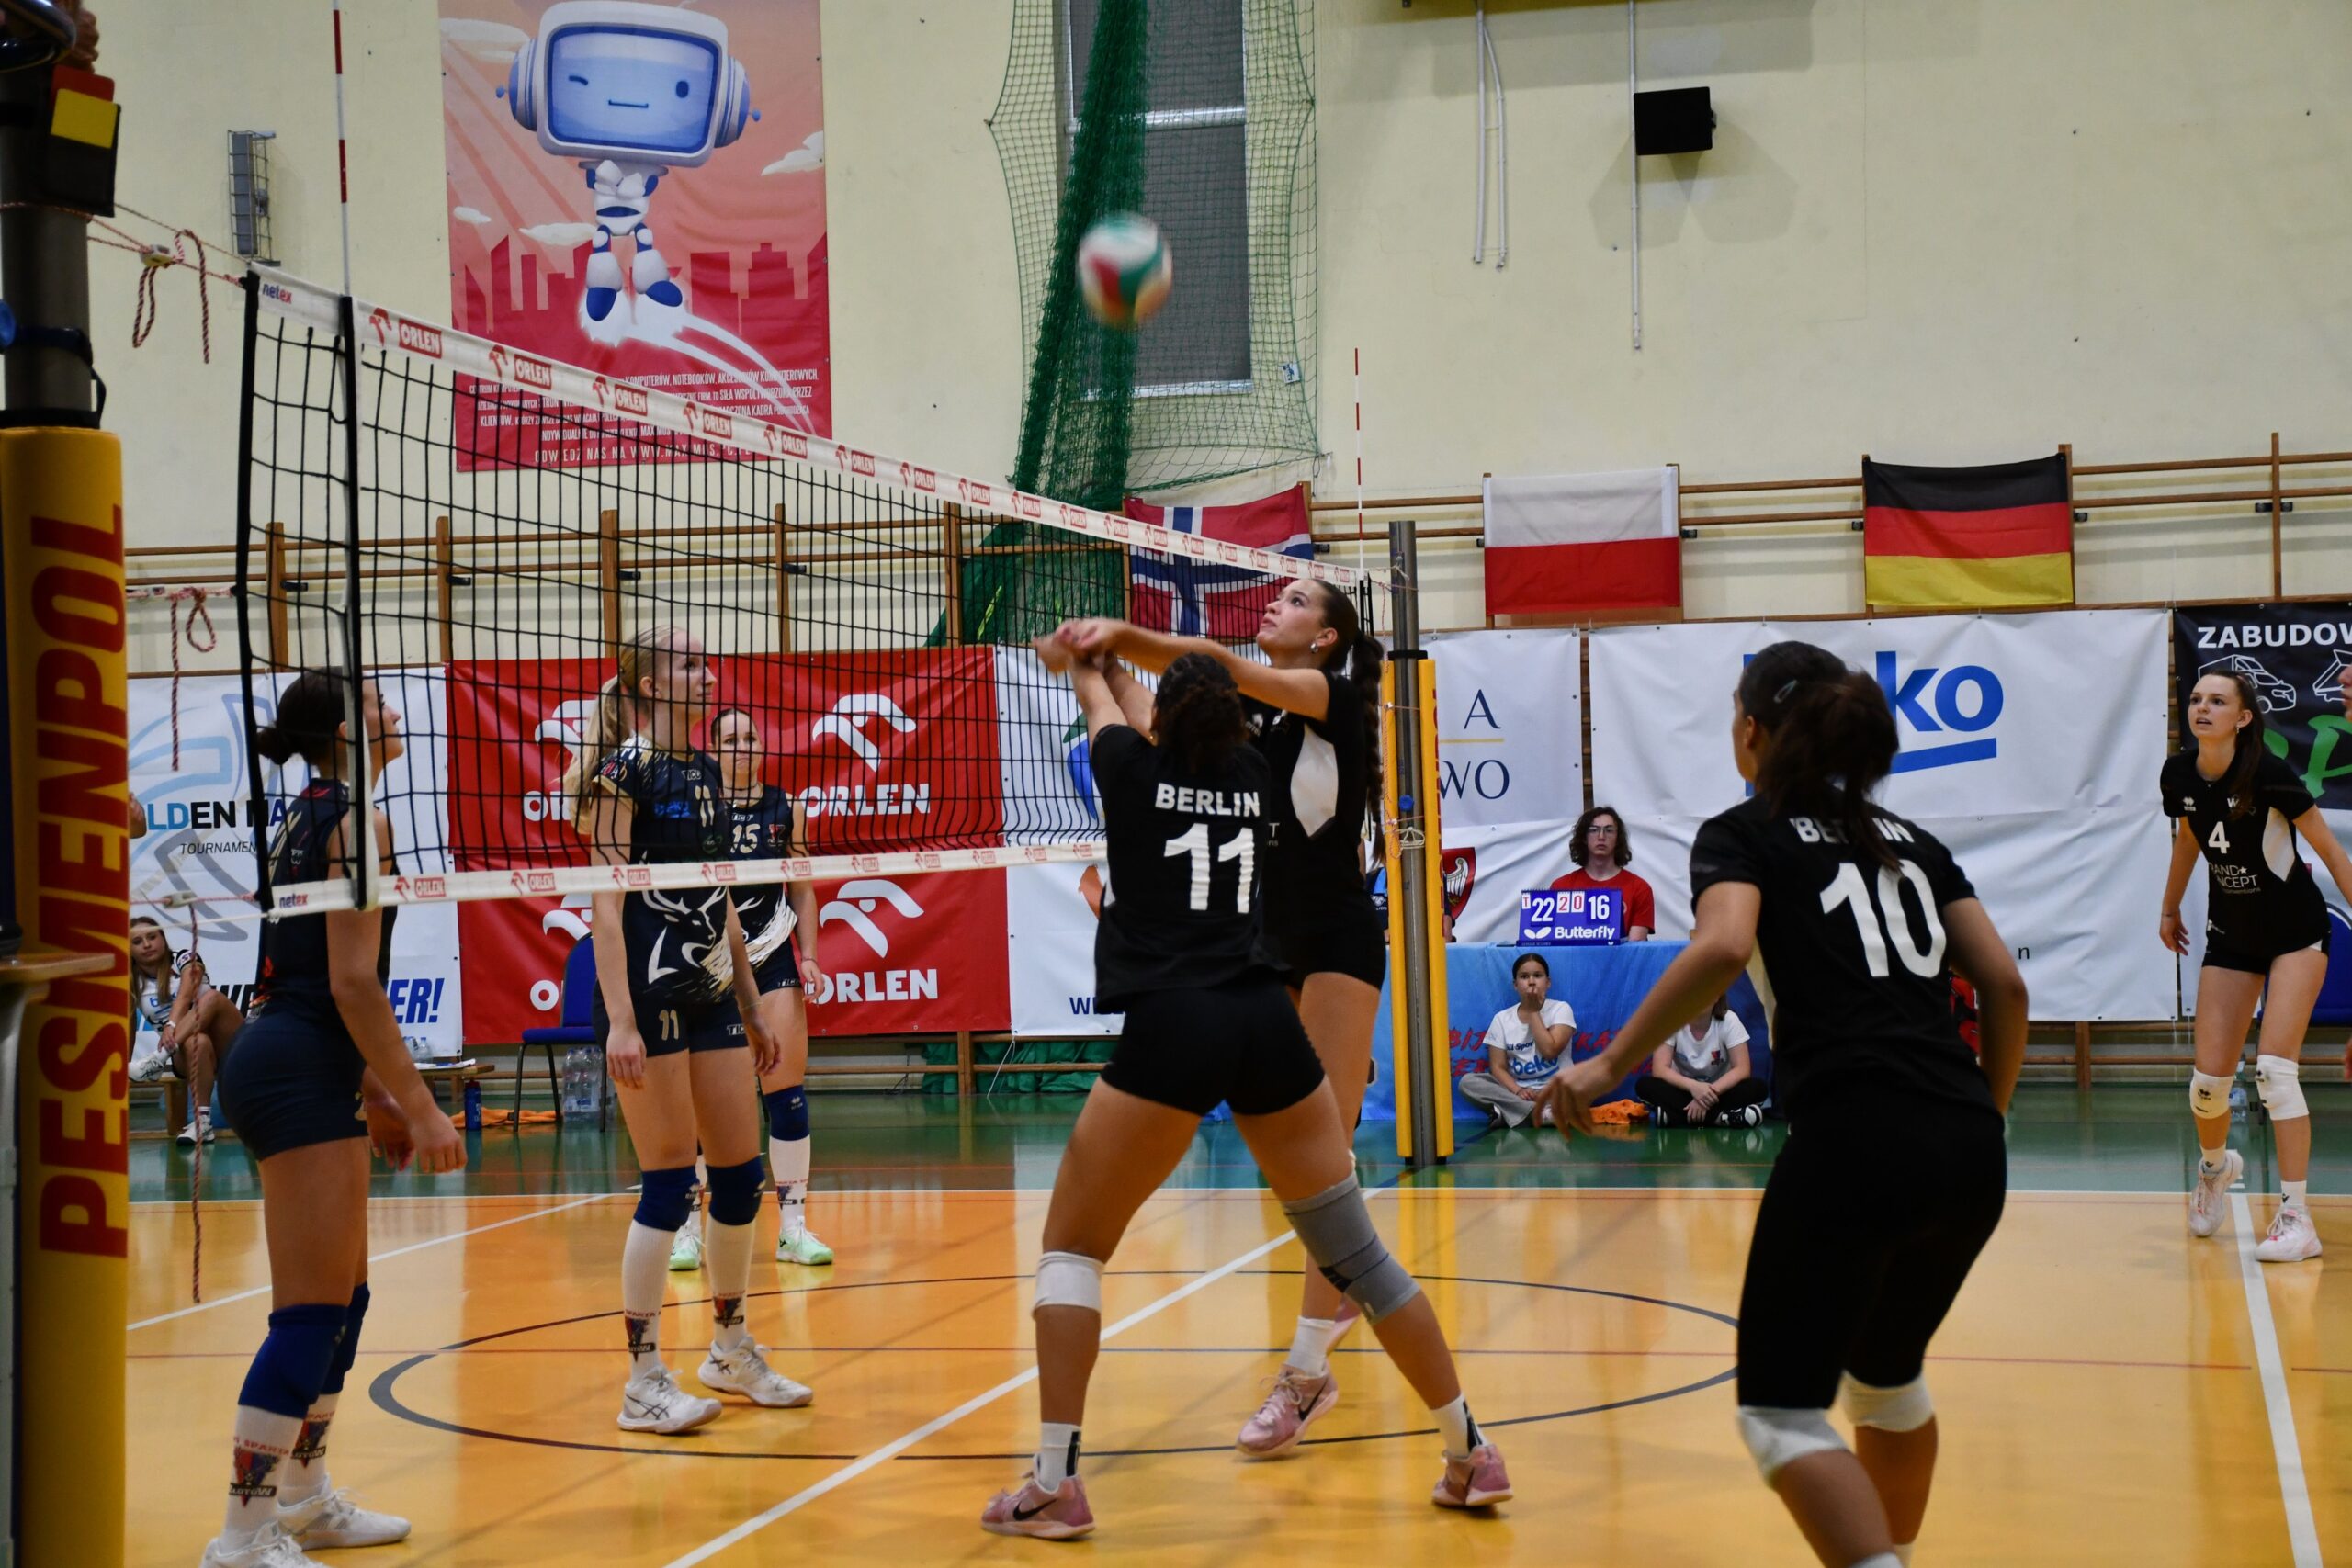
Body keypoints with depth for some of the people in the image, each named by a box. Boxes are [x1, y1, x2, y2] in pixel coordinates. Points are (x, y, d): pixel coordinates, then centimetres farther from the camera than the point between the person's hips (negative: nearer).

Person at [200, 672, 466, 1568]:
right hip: (301, 1076, -10)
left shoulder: (305, 820, 17)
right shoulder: (356, 821, -12)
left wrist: (371, 1091, 25)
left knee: (343, 1298, 18)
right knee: (311, 1314, -8)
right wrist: (420, 1107, -16)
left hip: (284, 1062, 10)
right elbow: (353, 983, -18)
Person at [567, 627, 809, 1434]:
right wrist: (619, 1020, -21)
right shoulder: (624, 771, -9)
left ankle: (731, 1351, 25)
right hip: (648, 995, -8)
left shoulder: (703, 770, 14)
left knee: (741, 1172, 10)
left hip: (710, 995, 8)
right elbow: (606, 903, -14)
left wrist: (751, 1005, 19)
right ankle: (644, 1382, 4)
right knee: (668, 1184, -6)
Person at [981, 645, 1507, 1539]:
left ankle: (1055, 1483, 0)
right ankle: (1472, 1454, 16)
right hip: (1266, 1023, 4)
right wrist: (1112, 661, 54)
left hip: (1171, 1028, -4)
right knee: (1354, 1252, 12)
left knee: (1071, 1246, 9)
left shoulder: (1135, 770, 6)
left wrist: (1083, 661, 53)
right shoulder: (1251, 777, 14)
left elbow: (1102, 703, 30)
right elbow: (1173, 734, 37)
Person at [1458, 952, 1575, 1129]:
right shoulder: (1502, 1019, 6)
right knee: (1468, 1081, -23)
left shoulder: (1561, 1009, 0)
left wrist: (1533, 1011, -7)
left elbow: (1549, 1051, -14)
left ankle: (1506, 1114, -30)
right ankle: (1540, 1112, -32)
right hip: (1516, 1090, 3)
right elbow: (1498, 1067, -1)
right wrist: (1517, 1091, -20)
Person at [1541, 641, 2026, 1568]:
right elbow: (2003, 983, 14)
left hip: (1853, 1142, -6)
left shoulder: (1743, 834, 7)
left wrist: (1610, 1064, -11)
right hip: (1969, 1152, 7)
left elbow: (1723, 946, -15)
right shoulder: (1911, 840, 22)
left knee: (1780, 1414, 1)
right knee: (1886, 1378, 27)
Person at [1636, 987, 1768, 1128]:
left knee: (1756, 1088, -28)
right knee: (1645, 1086, -29)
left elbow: (1742, 1069, -19)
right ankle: (1725, 1118, -33)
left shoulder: (1729, 1020, -14)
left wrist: (1711, 1091, -34)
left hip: (1718, 1094, 0)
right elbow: (1660, 1070, -20)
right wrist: (1693, 1086, -38)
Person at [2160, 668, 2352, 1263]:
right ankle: (2215, 1165, 35)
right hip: (2231, 934, 5)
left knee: (2274, 1067, -17)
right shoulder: (2179, 775, -7)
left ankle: (2296, 1217, -11)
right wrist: (2170, 908, 24)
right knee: (2209, 1080, 1)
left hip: (2295, 930, -5)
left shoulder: (2268, 774, -23)